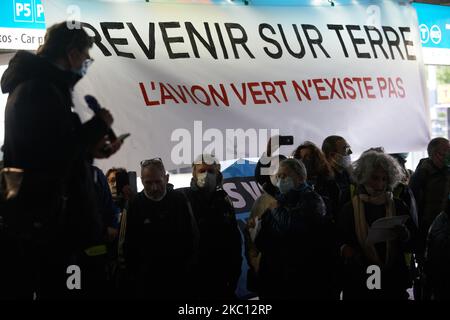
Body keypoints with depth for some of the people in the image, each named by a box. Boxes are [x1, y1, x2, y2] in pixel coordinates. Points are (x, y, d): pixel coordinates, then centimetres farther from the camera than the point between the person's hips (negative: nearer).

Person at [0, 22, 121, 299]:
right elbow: (51, 155, -23)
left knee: (53, 288, 15)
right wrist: (98, 126, -11)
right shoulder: (39, 89, -16)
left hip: (36, 221, 11)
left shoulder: (36, 86, 18)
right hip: (40, 224, -11)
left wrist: (91, 150, 11)